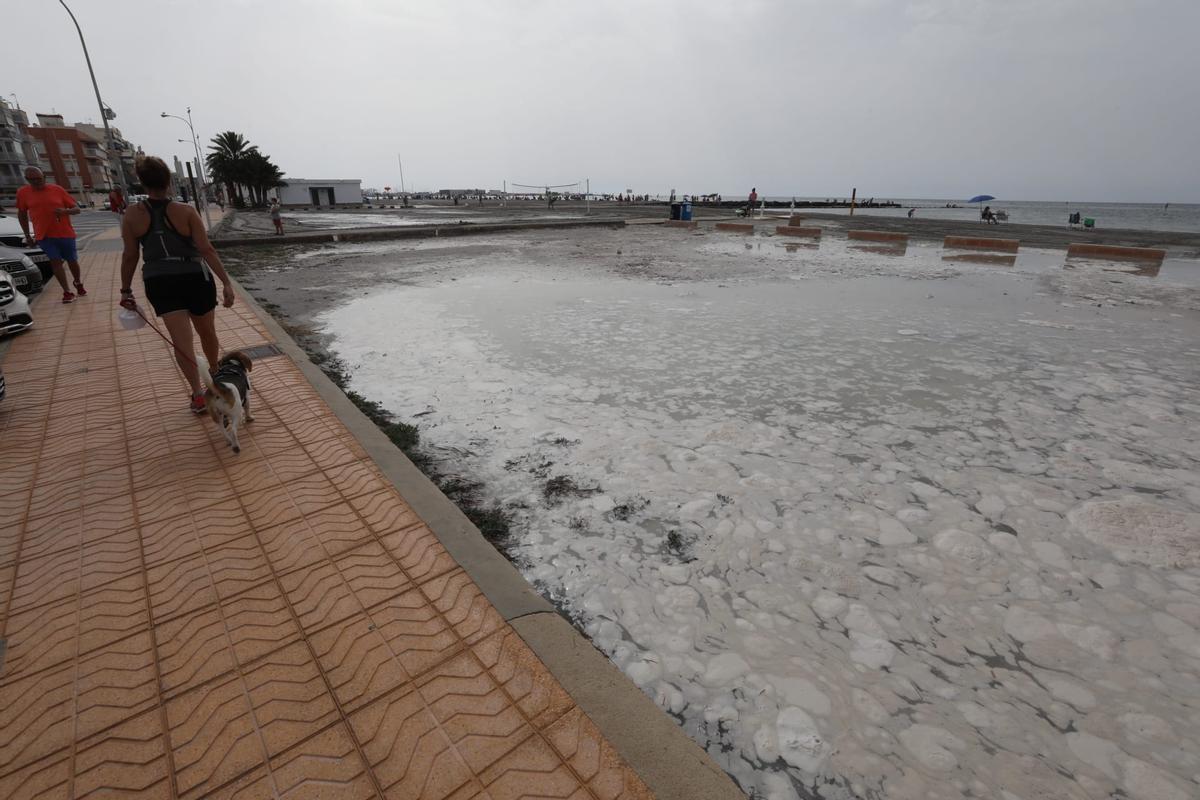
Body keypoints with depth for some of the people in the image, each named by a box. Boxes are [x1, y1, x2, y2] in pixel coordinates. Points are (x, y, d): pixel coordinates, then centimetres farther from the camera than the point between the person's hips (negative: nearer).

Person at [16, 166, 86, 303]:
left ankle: (78, 283, 36)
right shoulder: (23, 192, 1)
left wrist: (65, 211, -22)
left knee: (72, 261, 10)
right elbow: (21, 214, 11)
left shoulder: (57, 189, -2)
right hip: (44, 235, 0)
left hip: (65, 234, 0)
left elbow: (77, 209, 0)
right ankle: (67, 292, -5)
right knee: (55, 262, -7)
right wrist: (27, 235, 9)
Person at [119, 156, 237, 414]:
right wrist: (226, 282, -18)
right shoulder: (185, 211, -9)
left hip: (160, 284, 1)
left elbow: (130, 256, 0)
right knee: (207, 333, 18)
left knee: (181, 340, -2)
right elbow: (206, 250, -17)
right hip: (195, 279, -1)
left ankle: (198, 394, -9)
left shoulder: (132, 215, -3)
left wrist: (126, 290, 11)